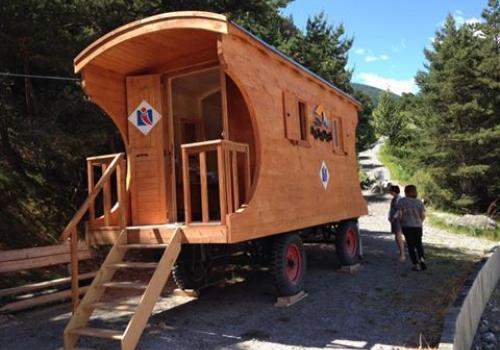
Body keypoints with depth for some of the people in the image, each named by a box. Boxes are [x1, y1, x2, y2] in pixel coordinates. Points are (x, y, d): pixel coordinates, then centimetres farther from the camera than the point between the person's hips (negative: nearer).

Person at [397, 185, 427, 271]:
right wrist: (419, 222, 13)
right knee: (419, 244, 18)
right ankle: (422, 259, -2)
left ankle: (416, 264, 5)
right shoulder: (419, 202, 1)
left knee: (411, 245, 7)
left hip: (406, 226, -2)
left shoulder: (401, 201, -6)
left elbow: (400, 214, -10)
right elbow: (423, 215, -3)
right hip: (418, 226, 2)